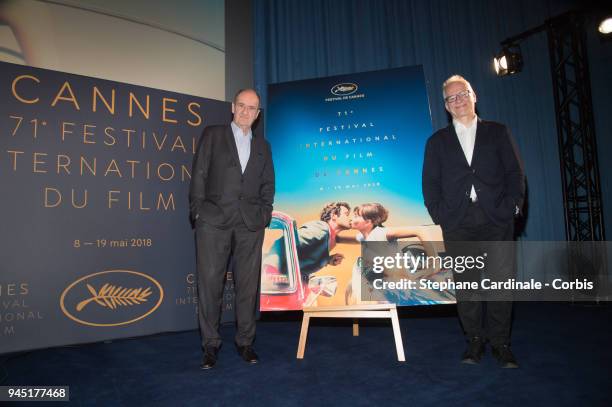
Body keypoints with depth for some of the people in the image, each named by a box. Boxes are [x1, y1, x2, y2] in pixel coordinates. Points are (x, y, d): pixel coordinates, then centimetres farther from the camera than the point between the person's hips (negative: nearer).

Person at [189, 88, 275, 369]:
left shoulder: (262, 146, 18)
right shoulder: (212, 135, 9)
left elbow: (268, 184, 16)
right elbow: (199, 175, 4)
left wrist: (264, 213, 3)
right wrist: (199, 210, -4)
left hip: (251, 224, 3)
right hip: (214, 220, -2)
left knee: (248, 285, 4)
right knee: (210, 282, -1)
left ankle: (245, 342, 17)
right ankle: (210, 344, 11)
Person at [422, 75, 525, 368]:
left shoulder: (498, 132, 13)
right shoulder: (437, 141, 14)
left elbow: (515, 173, 8)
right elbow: (430, 182, 8)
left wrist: (511, 207, -5)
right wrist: (440, 214, -4)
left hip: (497, 221, 0)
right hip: (458, 225, 1)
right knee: (466, 285, 4)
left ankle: (500, 343, 14)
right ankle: (475, 341, 17)